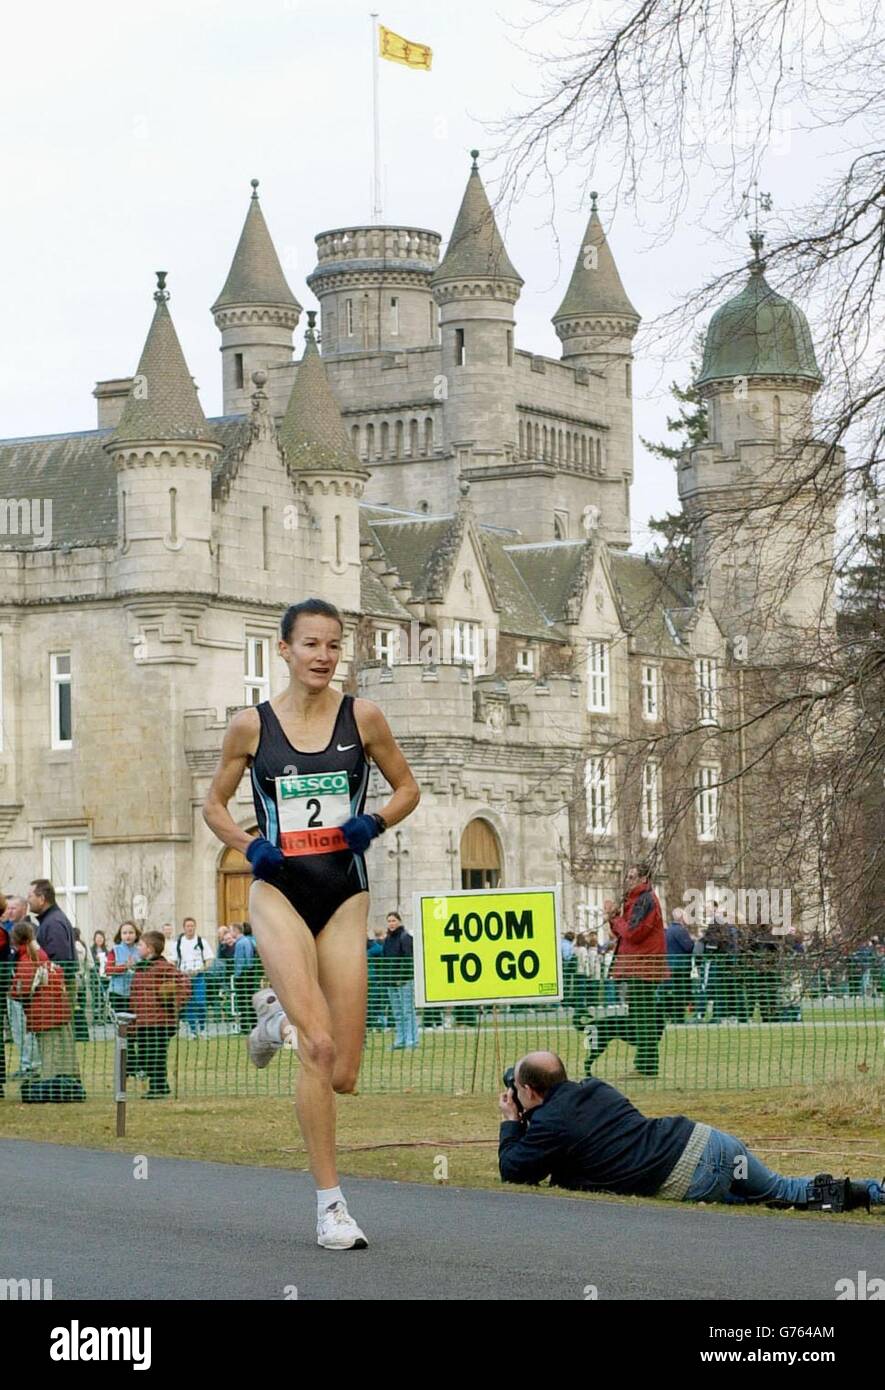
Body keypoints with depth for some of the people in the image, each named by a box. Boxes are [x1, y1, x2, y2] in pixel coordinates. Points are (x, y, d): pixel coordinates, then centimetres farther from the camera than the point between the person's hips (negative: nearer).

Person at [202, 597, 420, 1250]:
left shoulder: (362, 717, 2)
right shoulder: (252, 724, 1)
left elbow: (407, 788, 13)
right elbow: (215, 803, 13)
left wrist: (373, 823, -6)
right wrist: (248, 845, -5)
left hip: (345, 897, 2)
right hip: (280, 891, -2)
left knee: (342, 1075, 0)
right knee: (318, 1047, -20)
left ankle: (279, 1011, 33)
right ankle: (331, 1203, -10)